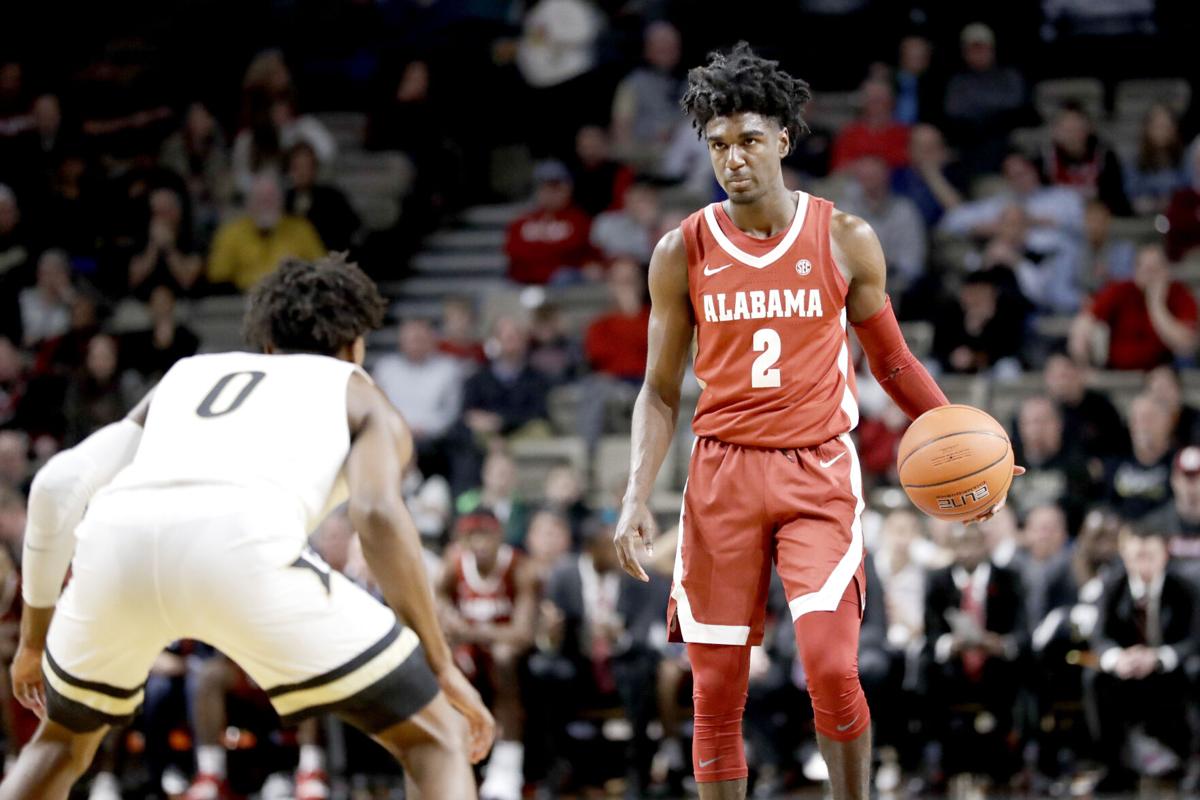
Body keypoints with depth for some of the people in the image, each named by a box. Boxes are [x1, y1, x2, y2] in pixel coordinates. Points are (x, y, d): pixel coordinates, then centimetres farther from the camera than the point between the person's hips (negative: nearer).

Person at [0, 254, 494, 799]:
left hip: (115, 543, 4)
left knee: (65, 739, 34)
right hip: (240, 548, -4)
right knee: (437, 739, 11)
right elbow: (378, 514, 6)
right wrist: (442, 665, 10)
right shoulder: (359, 398, 29)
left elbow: (58, 483, 26)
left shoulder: (188, 373, 39)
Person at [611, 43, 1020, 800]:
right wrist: (637, 498, -4)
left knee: (832, 666, -18)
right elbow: (661, 391, 7)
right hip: (723, 475, 1)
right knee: (717, 692, 2)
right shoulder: (683, 253, 1)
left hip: (818, 474, -1)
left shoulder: (846, 241, -1)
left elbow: (891, 359, 11)